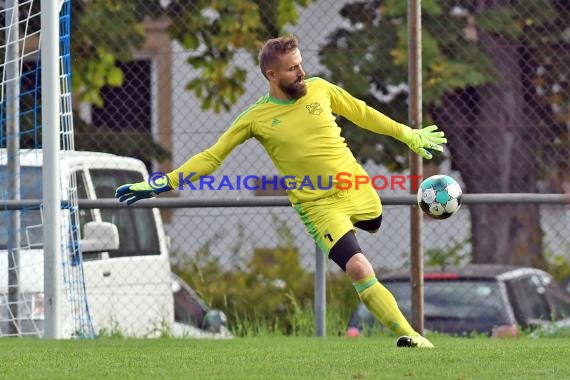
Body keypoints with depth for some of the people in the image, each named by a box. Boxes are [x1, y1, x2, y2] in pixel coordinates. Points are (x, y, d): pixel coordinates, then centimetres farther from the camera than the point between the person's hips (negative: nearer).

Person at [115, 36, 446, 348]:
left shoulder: (319, 89, -1)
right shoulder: (256, 118, -8)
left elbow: (362, 113, 14)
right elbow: (212, 156, -2)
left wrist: (408, 135, 21)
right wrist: (164, 183, -10)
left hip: (356, 187, 4)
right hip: (318, 205, -4)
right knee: (360, 270, -17)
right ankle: (408, 335, -11)